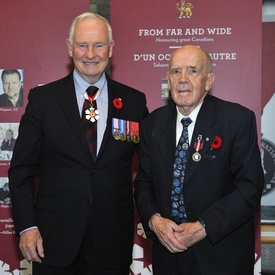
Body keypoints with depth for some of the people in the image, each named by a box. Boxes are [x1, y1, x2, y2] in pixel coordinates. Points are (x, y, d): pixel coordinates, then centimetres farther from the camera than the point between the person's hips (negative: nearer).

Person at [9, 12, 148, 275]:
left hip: (112, 243, 1)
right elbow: (22, 169, 0)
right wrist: (26, 226, -7)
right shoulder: (42, 98, -1)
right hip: (55, 239, -1)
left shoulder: (133, 101, 3)